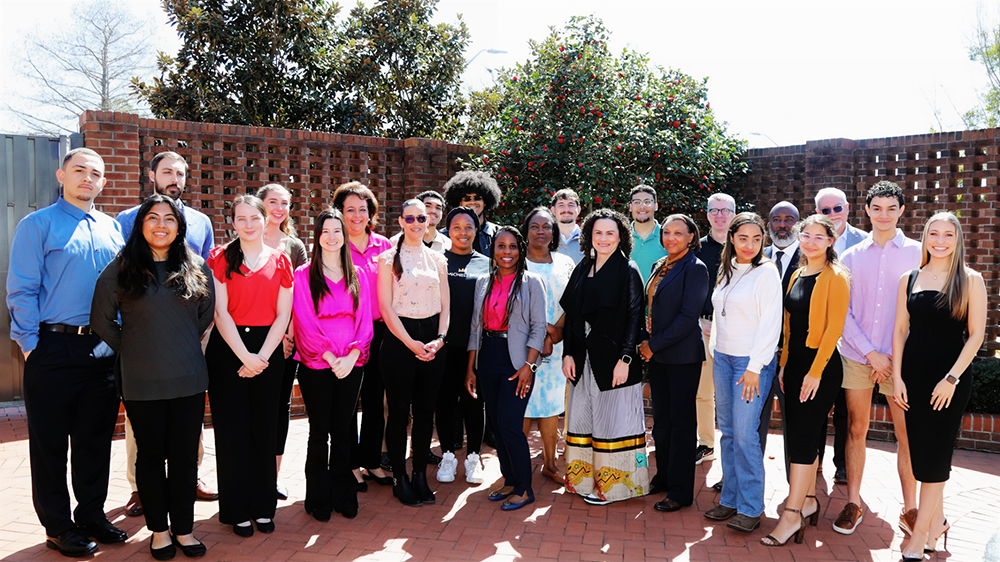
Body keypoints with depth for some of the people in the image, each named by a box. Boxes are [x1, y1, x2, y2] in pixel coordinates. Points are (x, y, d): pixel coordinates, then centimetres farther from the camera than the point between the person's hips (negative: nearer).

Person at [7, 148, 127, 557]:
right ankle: (58, 527, 19)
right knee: (51, 440, 6)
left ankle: (91, 515, 27)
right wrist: (31, 344, -10)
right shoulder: (37, 225, -1)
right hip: (54, 350, -4)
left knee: (96, 438, 13)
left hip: (104, 350, 5)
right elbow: (22, 291, -6)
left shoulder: (113, 228, 12)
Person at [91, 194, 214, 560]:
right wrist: (129, 350, 5)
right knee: (151, 455, 9)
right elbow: (102, 320, 5)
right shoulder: (120, 269, -1)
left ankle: (183, 528, 21)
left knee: (185, 455, 7)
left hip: (188, 378, 2)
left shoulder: (196, 269, 4)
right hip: (142, 382, -1)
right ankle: (159, 530, 24)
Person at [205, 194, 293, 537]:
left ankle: (264, 507, 18)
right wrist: (244, 356, -13)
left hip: (267, 351, 2)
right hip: (227, 349, -1)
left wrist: (262, 356, -9)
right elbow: (220, 311, -5)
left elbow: (283, 315, 3)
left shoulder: (280, 261, 7)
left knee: (264, 429, 5)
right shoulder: (220, 258, 2)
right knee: (232, 429, 2)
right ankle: (238, 511, 15)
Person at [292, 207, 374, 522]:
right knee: (320, 431, 5)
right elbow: (305, 322, -6)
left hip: (351, 364, 2)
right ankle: (319, 499, 18)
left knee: (343, 430, 9)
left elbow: (364, 320, 5)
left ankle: (343, 496, 21)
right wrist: (330, 357, -14)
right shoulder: (303, 274, 0)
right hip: (316, 364, -2)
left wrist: (351, 356, -10)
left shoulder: (357, 276, 10)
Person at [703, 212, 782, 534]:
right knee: (727, 432, 10)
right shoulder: (727, 270, 12)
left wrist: (754, 367, -15)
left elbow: (770, 323, -12)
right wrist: (715, 350, 13)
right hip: (722, 358, 7)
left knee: (744, 434, -7)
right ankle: (730, 500, 20)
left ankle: (750, 508, 5)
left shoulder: (766, 272, -9)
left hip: (751, 361, -7)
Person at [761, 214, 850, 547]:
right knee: (800, 435, 12)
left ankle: (792, 515, -1)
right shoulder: (797, 275, 13)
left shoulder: (835, 276, -9)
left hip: (821, 364, -7)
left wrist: (816, 371, -17)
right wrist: (784, 364, 11)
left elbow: (834, 327, -14)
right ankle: (809, 501, 25)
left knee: (802, 436, -6)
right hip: (795, 362, 7)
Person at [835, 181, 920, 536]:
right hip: (856, 356, 1)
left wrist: (895, 357, -6)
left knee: (907, 435, 1)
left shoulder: (917, 253, 3)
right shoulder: (852, 257, 7)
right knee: (856, 430, 7)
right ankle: (853, 502, 18)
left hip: (900, 359, -1)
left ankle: (910, 509, 15)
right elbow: (843, 312, 3)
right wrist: (872, 353, -6)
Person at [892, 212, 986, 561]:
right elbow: (900, 330, 7)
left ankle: (920, 533, 8)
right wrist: (897, 376, 0)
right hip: (914, 374, 3)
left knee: (934, 453, -1)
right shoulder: (909, 279, 6)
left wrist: (952, 378, -12)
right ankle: (937, 519, 26)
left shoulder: (970, 280, -2)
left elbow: (976, 334, -5)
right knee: (919, 450, 8)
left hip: (951, 376, -3)